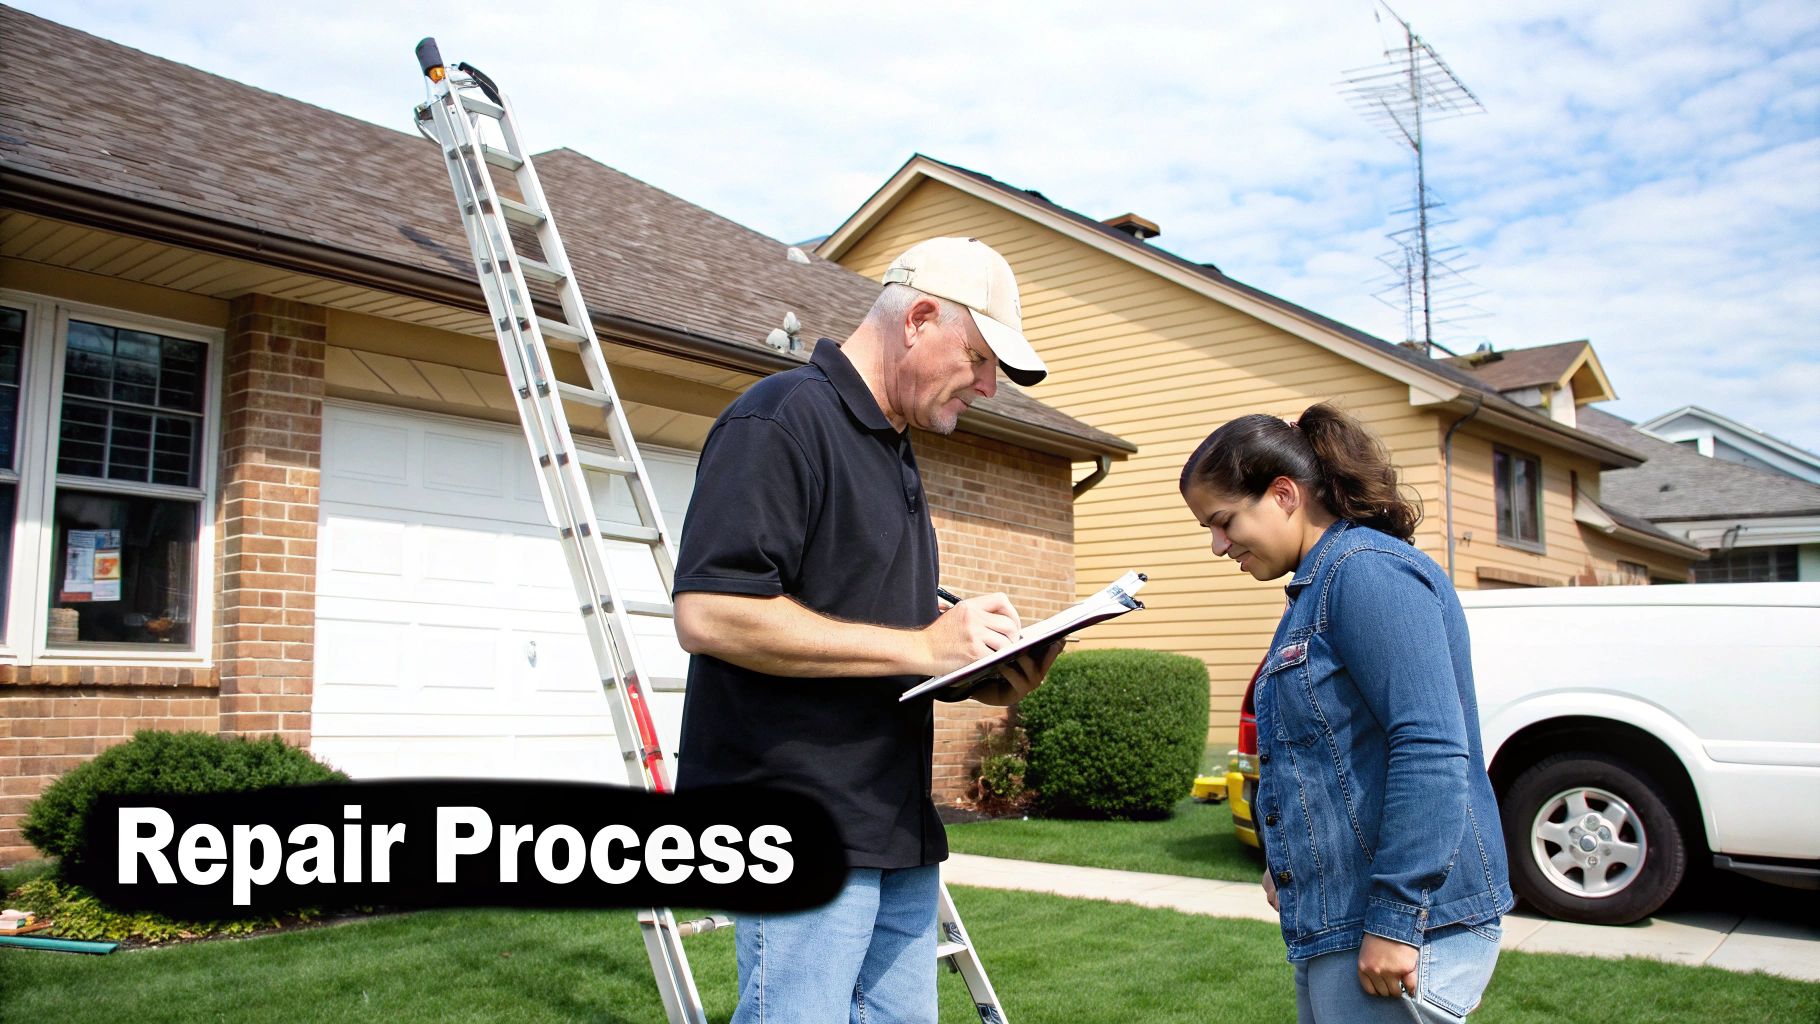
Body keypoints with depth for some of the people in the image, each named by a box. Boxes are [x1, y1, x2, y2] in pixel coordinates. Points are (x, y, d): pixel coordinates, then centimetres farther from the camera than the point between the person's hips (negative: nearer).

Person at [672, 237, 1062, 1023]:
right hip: (801, 830, -9)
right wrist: (921, 645, -20)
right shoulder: (781, 419, -11)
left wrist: (982, 674, 6)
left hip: (897, 830, 9)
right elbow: (709, 614, -23)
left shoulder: (894, 449, 19)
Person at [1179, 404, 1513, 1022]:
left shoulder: (1367, 571, -16)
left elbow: (1430, 749, -24)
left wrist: (1396, 919, -23)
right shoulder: (1318, 584, 16)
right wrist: (1286, 863, 17)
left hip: (1406, 925, -10)